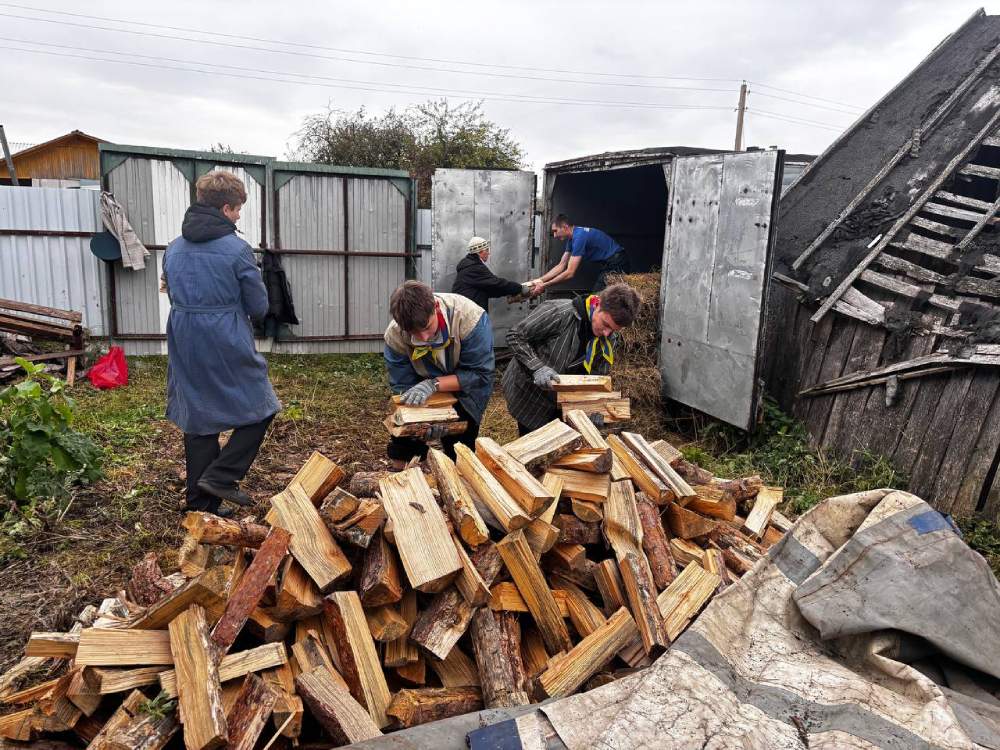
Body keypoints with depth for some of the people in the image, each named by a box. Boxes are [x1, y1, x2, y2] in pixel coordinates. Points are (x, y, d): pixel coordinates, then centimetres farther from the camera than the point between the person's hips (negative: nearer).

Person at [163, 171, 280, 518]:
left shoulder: (174, 248, 7)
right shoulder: (237, 249, -12)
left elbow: (174, 295, 15)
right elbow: (259, 307, -6)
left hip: (185, 346, 6)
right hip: (229, 349, -6)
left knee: (198, 421, 14)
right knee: (259, 408, 12)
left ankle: (201, 500, 21)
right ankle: (220, 476, 2)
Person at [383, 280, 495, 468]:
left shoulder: (469, 317, -36)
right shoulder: (394, 336, -27)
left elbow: (480, 373, -29)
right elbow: (403, 387, -18)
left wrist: (433, 384, -39)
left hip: (465, 391, -2)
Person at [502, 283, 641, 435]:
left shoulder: (608, 339, -8)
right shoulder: (559, 312, -27)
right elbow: (515, 336, -22)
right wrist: (538, 368, -32)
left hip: (560, 402, 6)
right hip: (527, 396, -5)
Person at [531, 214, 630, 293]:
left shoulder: (579, 237, -23)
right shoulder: (572, 238, 7)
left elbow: (570, 273, -26)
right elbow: (561, 266, 10)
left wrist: (544, 285, -22)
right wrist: (540, 280, 0)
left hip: (616, 265, -10)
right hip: (607, 265, 10)